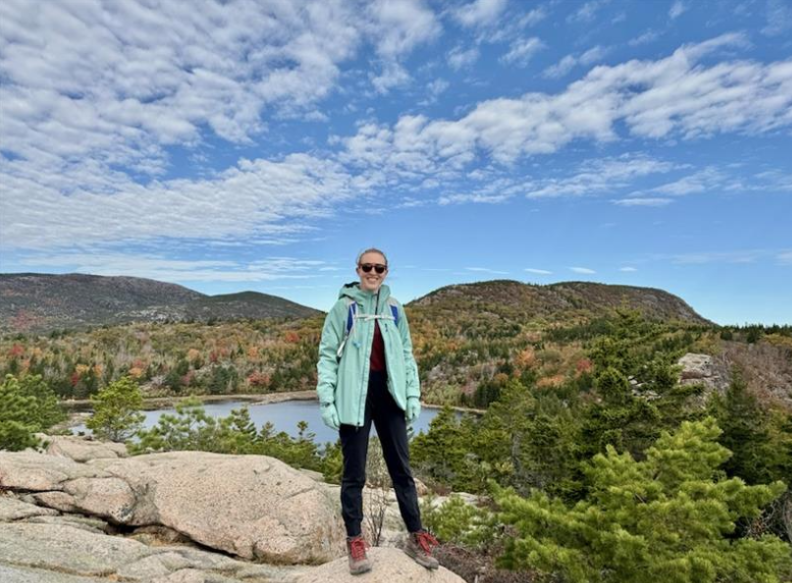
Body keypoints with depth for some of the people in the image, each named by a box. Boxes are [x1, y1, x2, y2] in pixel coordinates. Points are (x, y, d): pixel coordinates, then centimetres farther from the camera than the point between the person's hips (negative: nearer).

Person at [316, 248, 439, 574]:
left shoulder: (394, 309, 8)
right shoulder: (343, 307, -3)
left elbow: (406, 353, 12)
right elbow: (327, 355, -3)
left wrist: (413, 394, 5)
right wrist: (327, 399, -11)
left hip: (389, 394, 4)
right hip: (354, 396, -3)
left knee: (401, 468, 12)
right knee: (354, 474, 7)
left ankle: (415, 538, 26)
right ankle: (355, 543, 23)